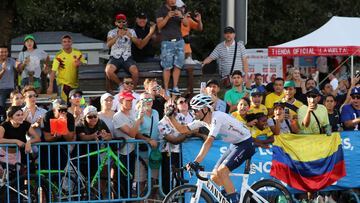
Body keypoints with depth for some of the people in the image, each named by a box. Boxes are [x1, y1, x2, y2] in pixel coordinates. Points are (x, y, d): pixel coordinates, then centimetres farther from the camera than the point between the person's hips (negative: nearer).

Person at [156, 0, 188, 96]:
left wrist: (181, 16, -13)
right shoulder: (161, 10, 3)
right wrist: (167, 17, -21)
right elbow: (159, 26, -7)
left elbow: (186, 23, 7)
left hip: (179, 40, 4)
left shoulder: (178, 10, 15)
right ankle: (166, 90, -5)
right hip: (167, 41, -4)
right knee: (167, 67, -7)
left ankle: (175, 88, 5)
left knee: (178, 65, -2)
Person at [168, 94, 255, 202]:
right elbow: (182, 129, 4)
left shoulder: (216, 117, -27)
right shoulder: (203, 120, -1)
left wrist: (196, 162, -41)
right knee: (215, 178, 3)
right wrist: (171, 117, -10)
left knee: (221, 171, -23)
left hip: (245, 144, -9)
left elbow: (209, 142, -36)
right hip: (234, 145, 9)